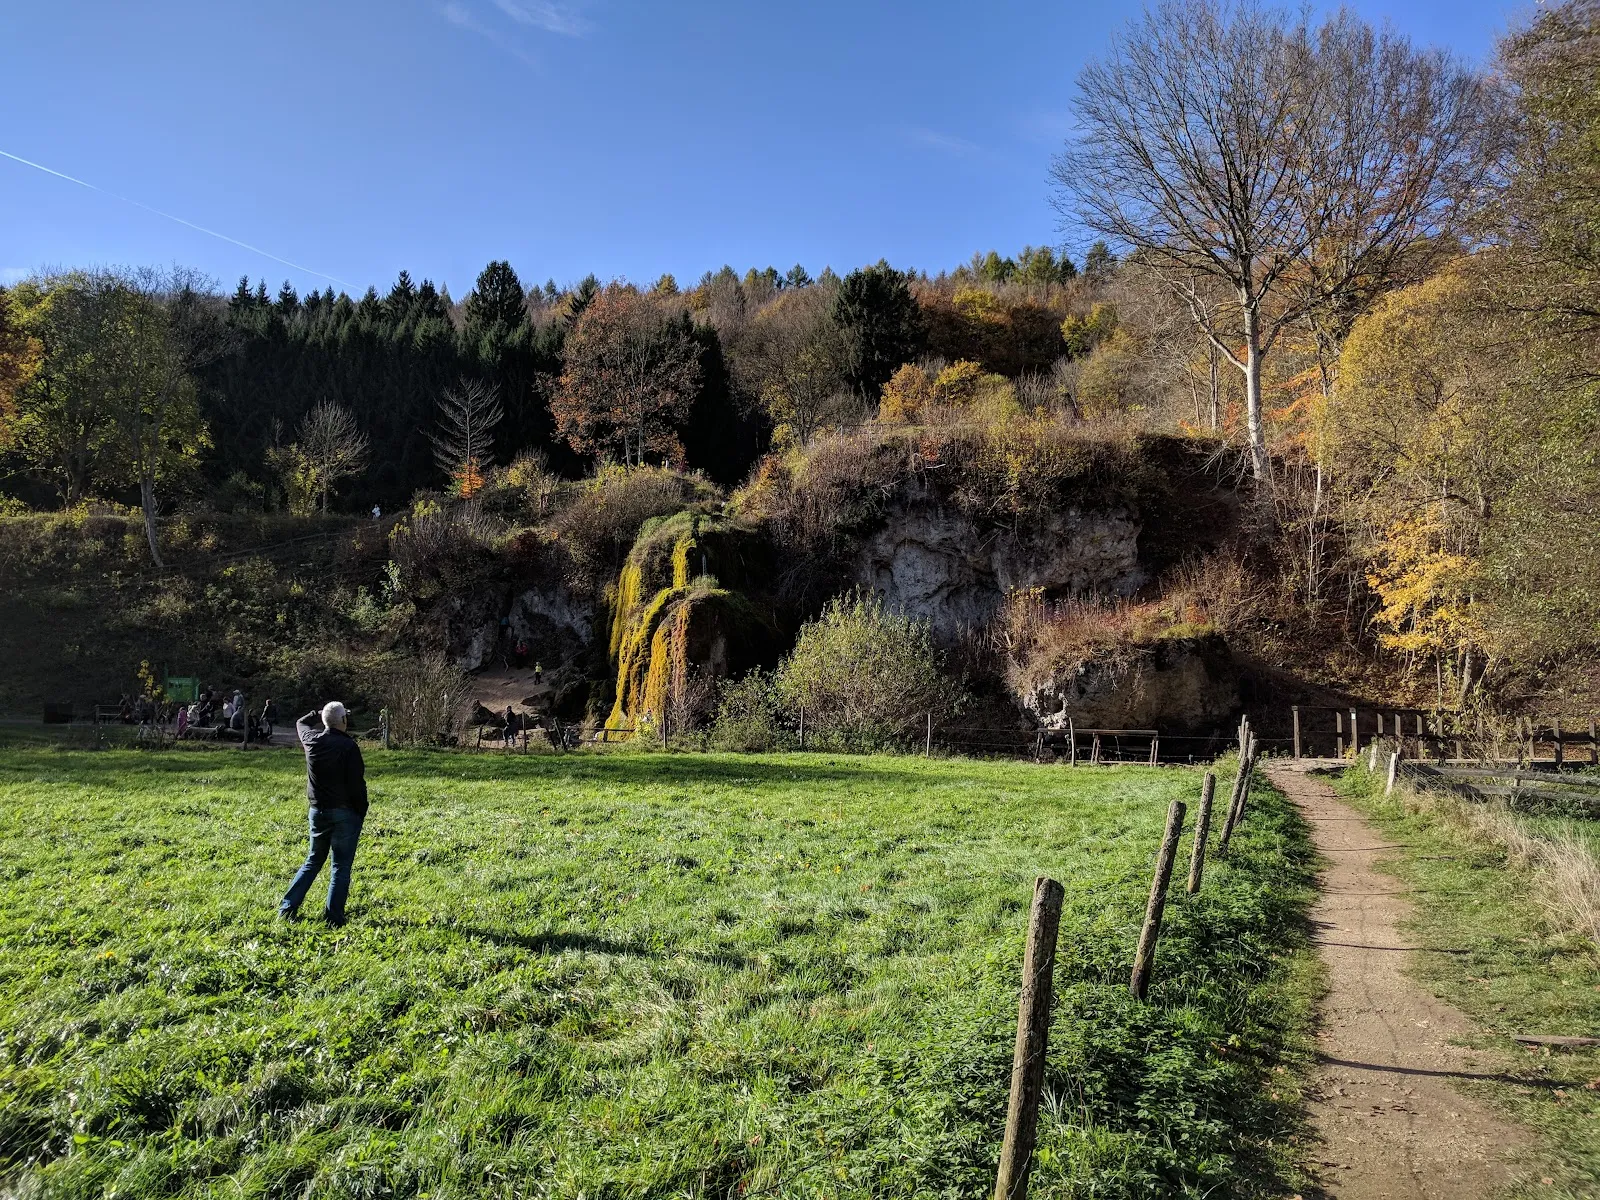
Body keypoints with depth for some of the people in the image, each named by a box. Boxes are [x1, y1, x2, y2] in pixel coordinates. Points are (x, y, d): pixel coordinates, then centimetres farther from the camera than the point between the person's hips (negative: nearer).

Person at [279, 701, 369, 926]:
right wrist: (361, 811, -4)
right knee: (341, 866, 3)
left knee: (313, 861, 21)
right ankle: (333, 916, 2)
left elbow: (301, 723, 25)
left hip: (317, 811, 6)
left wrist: (319, 713, 25)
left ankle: (287, 907, 18)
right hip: (344, 812, -5)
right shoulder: (348, 746, -17)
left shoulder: (312, 740, -1)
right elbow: (357, 783, -16)